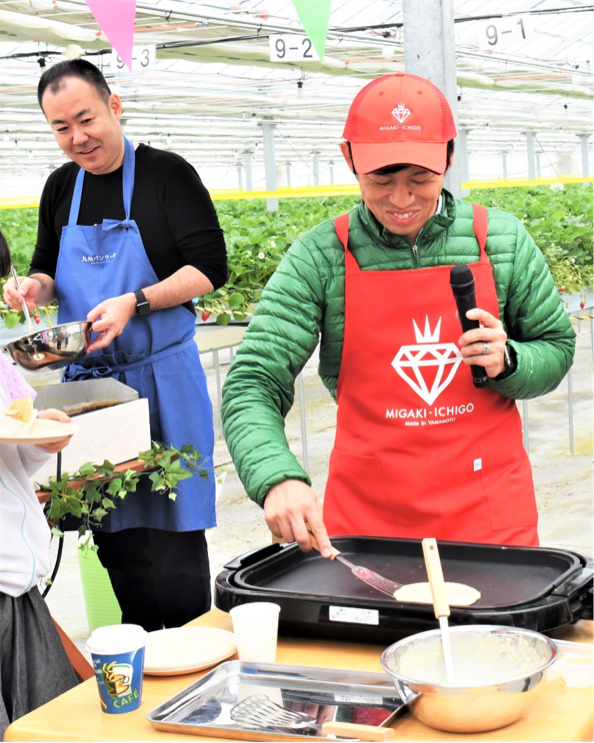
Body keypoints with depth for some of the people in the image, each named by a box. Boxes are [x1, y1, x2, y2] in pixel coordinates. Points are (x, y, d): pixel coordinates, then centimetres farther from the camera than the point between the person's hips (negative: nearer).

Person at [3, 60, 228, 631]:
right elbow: (49, 270, 21)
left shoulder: (166, 174, -7)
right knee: (111, 525, 7)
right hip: (87, 379, 5)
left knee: (170, 523, -2)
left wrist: (135, 303, -21)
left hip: (161, 376, -5)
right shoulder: (61, 187, 10)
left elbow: (209, 268, -10)